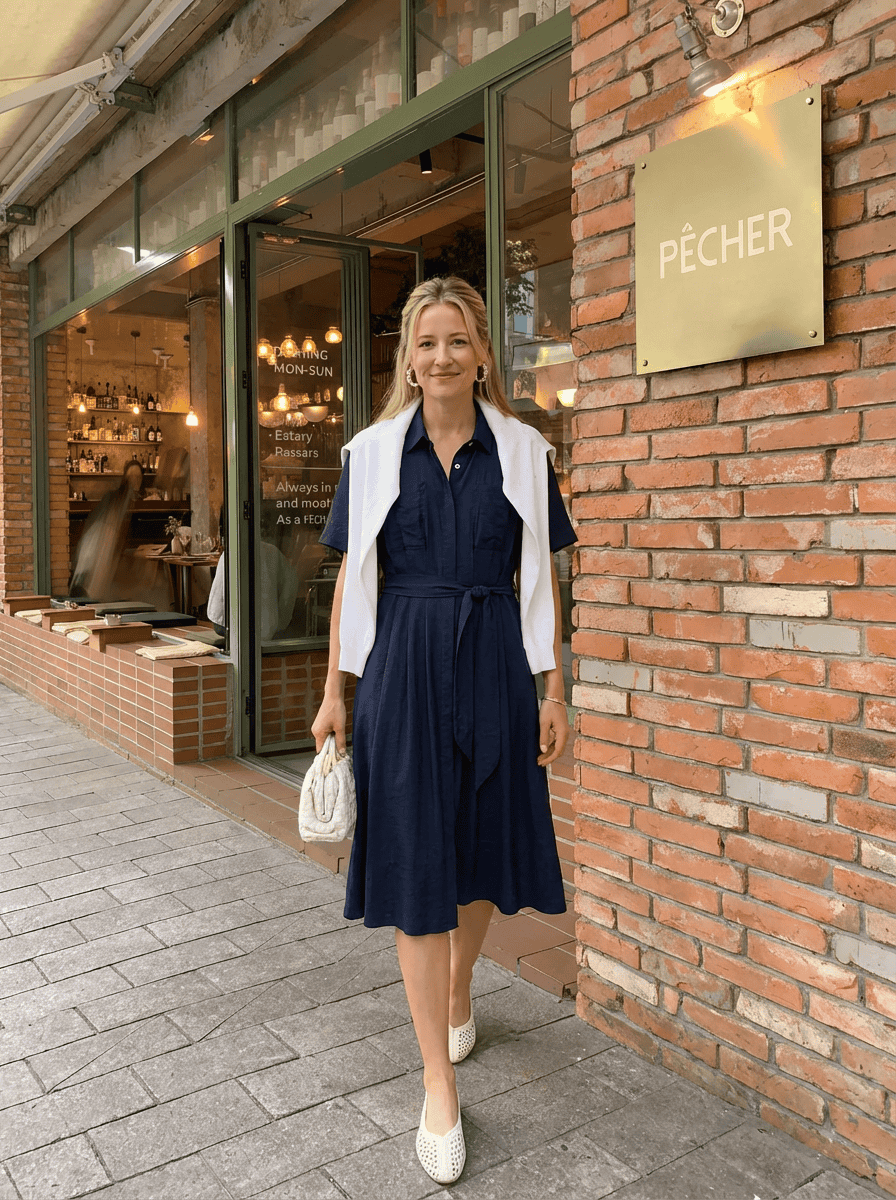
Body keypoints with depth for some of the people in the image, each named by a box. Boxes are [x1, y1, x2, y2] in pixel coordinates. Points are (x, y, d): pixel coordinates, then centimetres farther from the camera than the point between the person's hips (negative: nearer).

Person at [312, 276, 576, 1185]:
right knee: (416, 866, 0)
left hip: (496, 666, 1)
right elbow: (352, 578, 6)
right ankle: (439, 1086, 13)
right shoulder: (373, 452, 3)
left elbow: (539, 579, 5)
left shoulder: (522, 451, 4)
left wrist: (553, 690, 2)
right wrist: (335, 690, 5)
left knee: (485, 852, 13)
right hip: (405, 668, -1)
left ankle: (457, 992, 44)